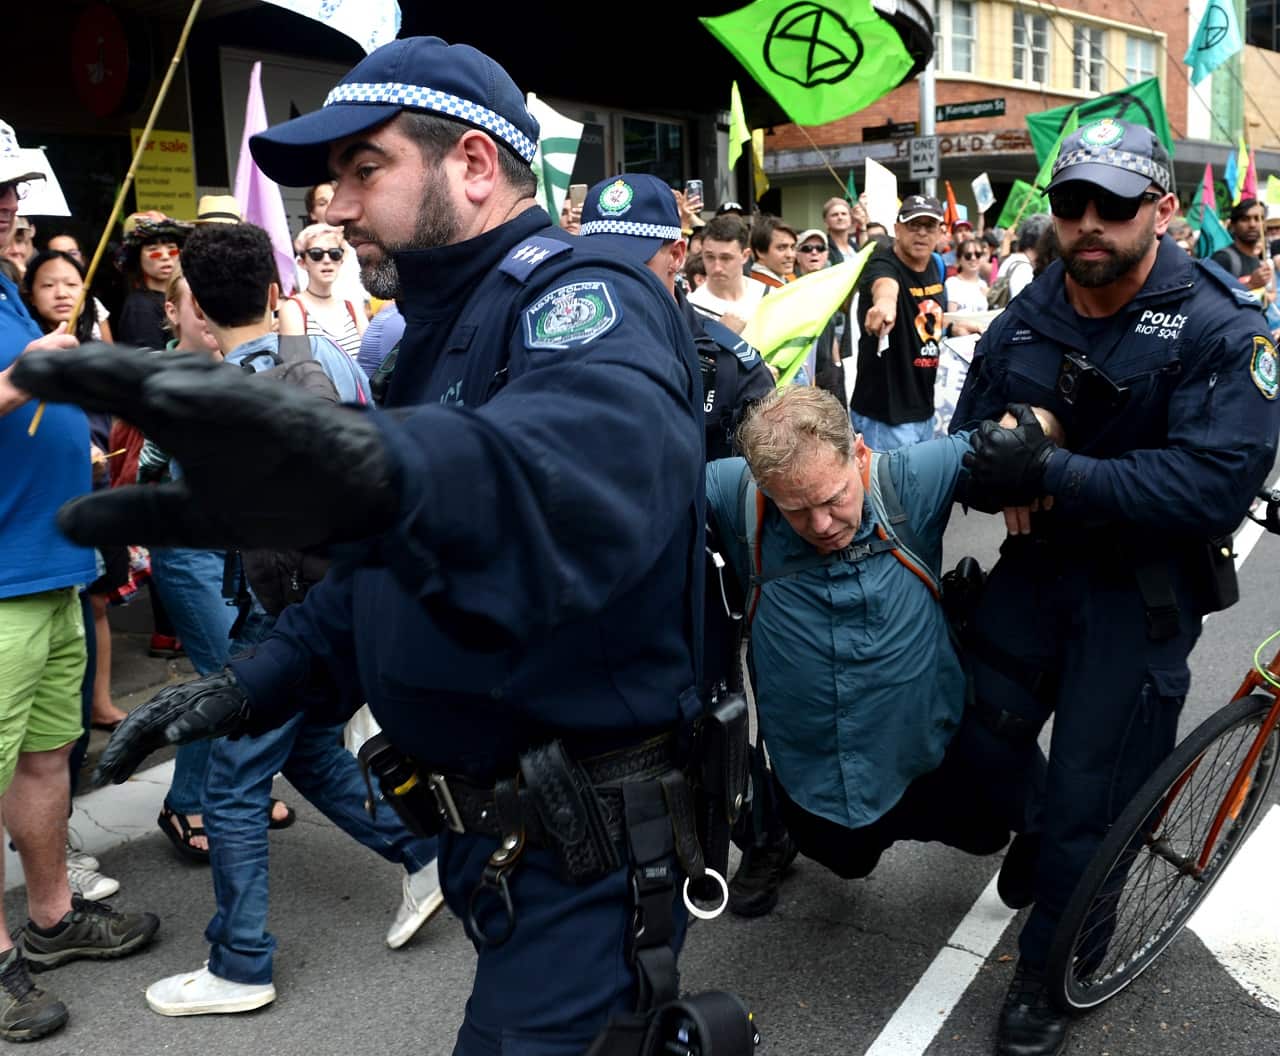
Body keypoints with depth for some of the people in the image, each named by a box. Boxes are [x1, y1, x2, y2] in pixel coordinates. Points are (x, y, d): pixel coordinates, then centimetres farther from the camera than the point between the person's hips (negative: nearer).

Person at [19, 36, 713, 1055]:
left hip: (584, 846, -9)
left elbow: (600, 452, -44)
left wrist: (378, 471, -64)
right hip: (494, 820, 10)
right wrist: (259, 680, 2)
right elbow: (383, 567, 18)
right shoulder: (443, 329, 15)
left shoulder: (580, 298, -18)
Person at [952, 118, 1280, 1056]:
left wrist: (1052, 471, -31)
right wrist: (1004, 483, -16)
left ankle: (1050, 972, 24)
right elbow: (970, 439, 10)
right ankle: (1032, 835, 41)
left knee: (1088, 799, 1)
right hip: (1038, 562, 5)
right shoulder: (1022, 325, 1)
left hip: (1142, 588, -4)